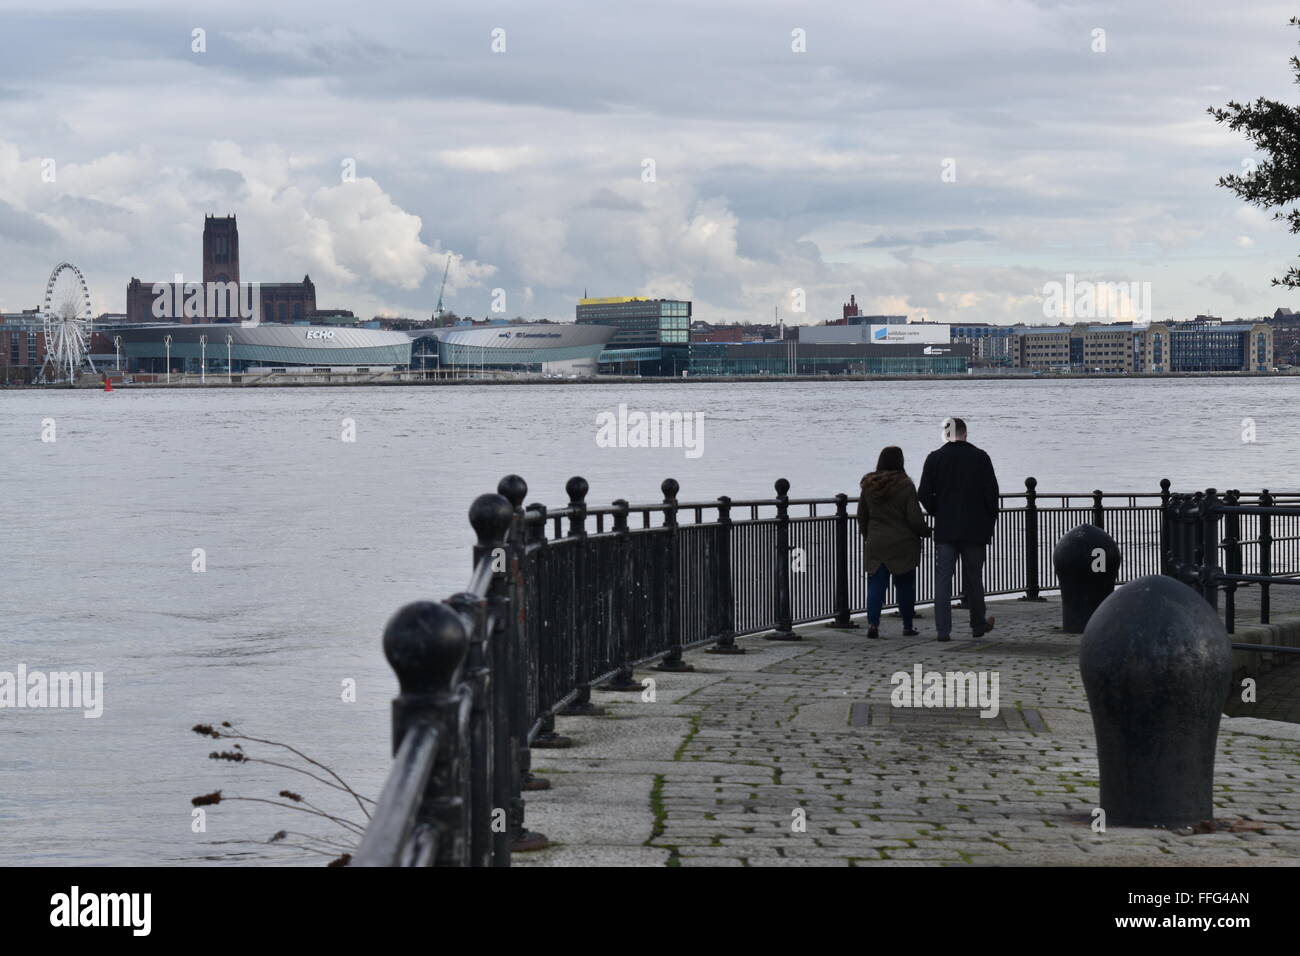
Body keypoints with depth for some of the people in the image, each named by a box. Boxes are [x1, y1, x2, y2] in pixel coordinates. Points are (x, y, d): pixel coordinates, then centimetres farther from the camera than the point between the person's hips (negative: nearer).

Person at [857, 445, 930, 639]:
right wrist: (926, 532, 8)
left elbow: (861, 516, 11)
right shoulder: (905, 485, -11)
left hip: (875, 544, 2)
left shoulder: (869, 485, 2)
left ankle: (873, 623, -14)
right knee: (905, 585, 9)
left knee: (876, 585, 2)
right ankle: (907, 626, 14)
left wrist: (867, 536, 26)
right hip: (903, 544, -2)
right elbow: (915, 519, -11)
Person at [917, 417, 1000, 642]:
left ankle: (943, 630, -6)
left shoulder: (935, 459, -1)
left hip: (945, 530, 0)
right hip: (975, 530, 1)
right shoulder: (980, 457, -1)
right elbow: (992, 492, -2)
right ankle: (978, 625, 23)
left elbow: (924, 495, -3)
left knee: (942, 579, 0)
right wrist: (989, 523, 7)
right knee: (973, 578, 12)